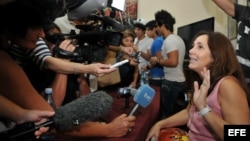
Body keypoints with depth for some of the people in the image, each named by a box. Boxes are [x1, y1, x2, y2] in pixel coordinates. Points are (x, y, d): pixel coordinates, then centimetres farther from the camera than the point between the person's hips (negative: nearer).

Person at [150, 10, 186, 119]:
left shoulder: (169, 40, -17)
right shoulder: (177, 38, 13)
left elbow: (173, 62, -27)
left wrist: (158, 61, -13)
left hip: (171, 82, -10)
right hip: (180, 81, 10)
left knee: (166, 114, 1)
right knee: (173, 112, 19)